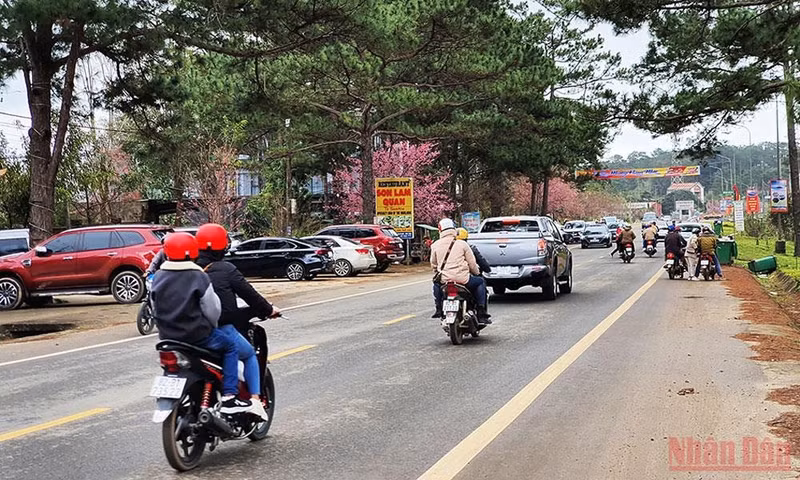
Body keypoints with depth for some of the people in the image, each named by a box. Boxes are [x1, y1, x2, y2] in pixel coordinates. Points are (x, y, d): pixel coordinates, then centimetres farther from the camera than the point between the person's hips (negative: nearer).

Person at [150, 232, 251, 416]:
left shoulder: (158, 277, 2)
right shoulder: (198, 277, -14)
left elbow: (155, 309, 11)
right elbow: (212, 309, -10)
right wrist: (212, 326, 9)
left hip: (167, 336, 6)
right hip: (198, 335, -6)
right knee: (230, 346, 12)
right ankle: (229, 397, 1)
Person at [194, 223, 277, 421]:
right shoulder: (226, 269, -8)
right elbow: (248, 293, -1)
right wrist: (269, 309, 15)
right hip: (222, 328, -5)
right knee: (250, 356, 19)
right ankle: (255, 399, 6)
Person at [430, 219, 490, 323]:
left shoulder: (435, 246, 3)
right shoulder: (462, 244, -2)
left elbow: (433, 265, 13)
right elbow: (472, 263, 3)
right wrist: (477, 272, 24)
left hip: (444, 280, 3)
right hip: (463, 279, -3)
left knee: (436, 283, 37)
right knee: (481, 282, 23)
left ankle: (439, 310, 31)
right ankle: (481, 314, 15)